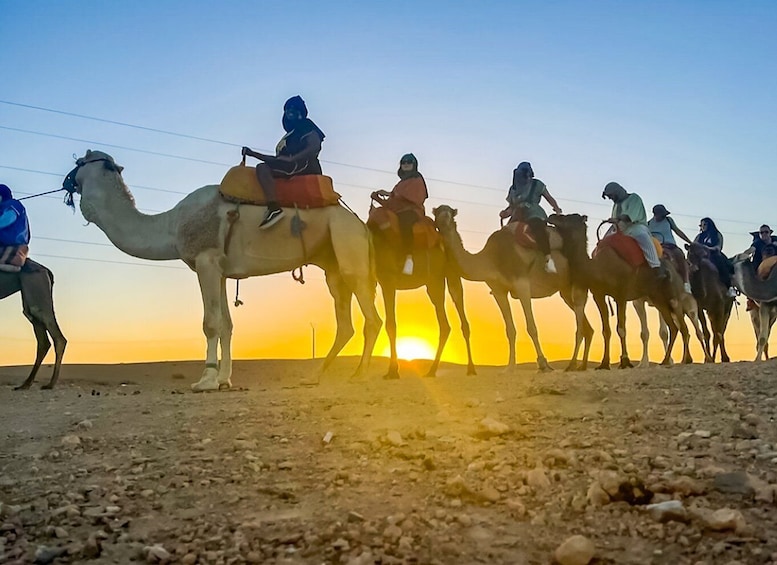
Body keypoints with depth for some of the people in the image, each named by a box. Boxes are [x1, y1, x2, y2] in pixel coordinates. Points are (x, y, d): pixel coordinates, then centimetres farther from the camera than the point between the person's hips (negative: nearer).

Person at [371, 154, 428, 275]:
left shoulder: (417, 180, 13)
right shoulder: (401, 183, 32)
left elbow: (409, 196, -7)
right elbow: (391, 203, 23)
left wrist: (388, 193, -8)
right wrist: (378, 199, 6)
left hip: (412, 211, -8)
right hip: (397, 212, 8)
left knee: (404, 220, -42)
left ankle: (409, 257, -50)